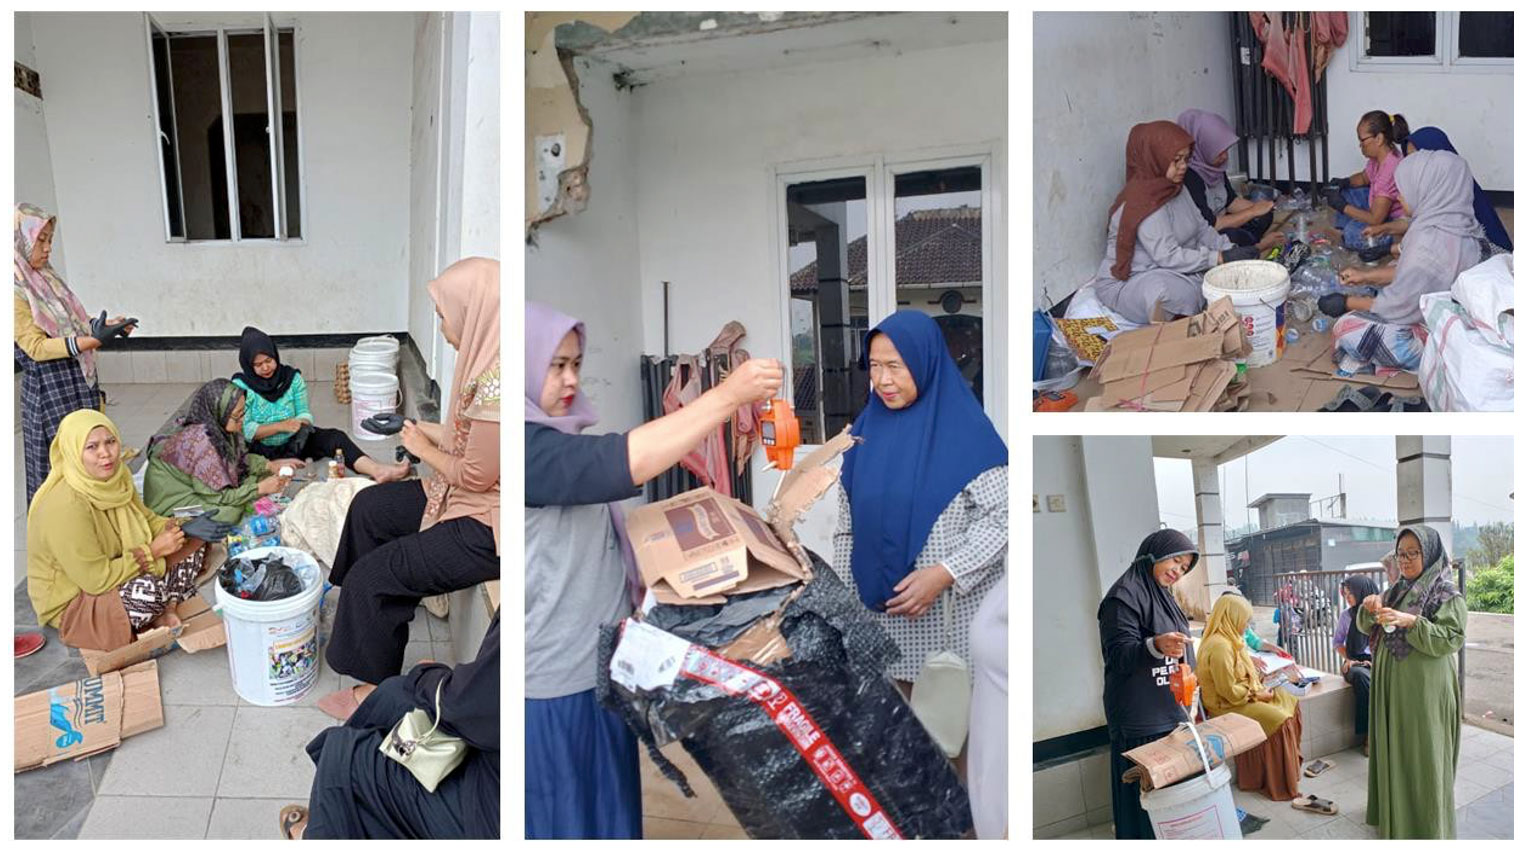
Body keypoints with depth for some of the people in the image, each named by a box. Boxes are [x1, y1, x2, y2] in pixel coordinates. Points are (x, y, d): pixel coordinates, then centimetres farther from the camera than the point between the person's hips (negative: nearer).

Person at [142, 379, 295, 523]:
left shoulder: (218, 427, -10)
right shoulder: (200, 441, -31)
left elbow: (240, 459, 8)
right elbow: (217, 497, -25)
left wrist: (270, 465, -7)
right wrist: (261, 488, -21)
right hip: (173, 505, -8)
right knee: (234, 511, -26)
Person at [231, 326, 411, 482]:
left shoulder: (292, 377, 0)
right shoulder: (240, 386, -9)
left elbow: (303, 412, 3)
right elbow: (245, 429, -13)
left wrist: (302, 426, -21)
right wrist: (281, 426, -24)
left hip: (293, 441, 1)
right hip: (261, 449, -1)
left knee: (335, 437, -25)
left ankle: (377, 471, -46)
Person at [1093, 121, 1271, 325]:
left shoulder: (1174, 189, 8)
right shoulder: (1141, 201, -22)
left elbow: (1202, 229, 12)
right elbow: (1168, 256, -25)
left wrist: (1231, 251, -6)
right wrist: (1221, 258, -21)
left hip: (1176, 271, 10)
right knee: (1184, 293, -39)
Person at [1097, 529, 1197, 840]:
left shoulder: (1161, 595, 15)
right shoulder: (1124, 595, -14)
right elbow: (1119, 654, -21)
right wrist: (1156, 646, -37)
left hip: (1172, 713, 9)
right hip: (1141, 721, -9)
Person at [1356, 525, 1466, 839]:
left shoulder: (1447, 595, -8)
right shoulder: (1397, 591, 11)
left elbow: (1452, 639, -17)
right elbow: (1366, 627, 13)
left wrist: (1411, 622, -28)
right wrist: (1369, 609, -9)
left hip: (1424, 689, -6)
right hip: (1391, 687, 6)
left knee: (1422, 754, 1)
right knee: (1392, 749, 14)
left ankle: (1428, 823, 13)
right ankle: (1394, 810, 28)